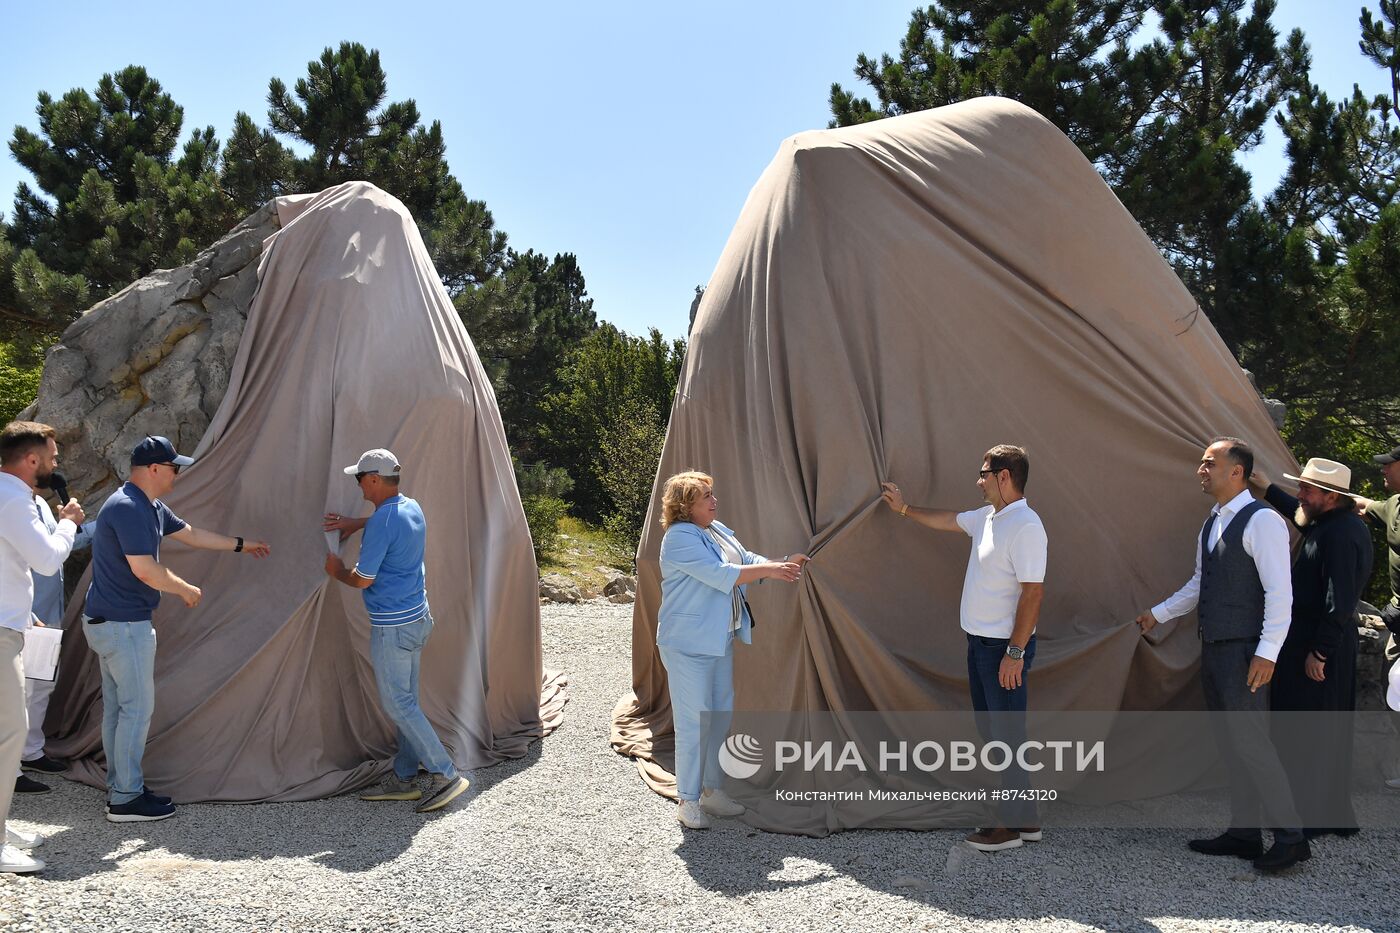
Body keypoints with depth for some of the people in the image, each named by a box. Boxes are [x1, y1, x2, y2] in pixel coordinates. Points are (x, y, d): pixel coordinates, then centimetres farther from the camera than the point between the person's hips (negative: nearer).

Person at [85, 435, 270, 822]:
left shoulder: (150, 507, 12)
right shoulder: (128, 508, -20)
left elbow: (192, 534, 24)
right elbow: (145, 569, -25)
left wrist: (241, 544, 31)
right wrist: (186, 590, -9)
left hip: (110, 621, 10)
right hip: (122, 624, -10)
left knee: (117, 707, 14)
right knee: (137, 708, -4)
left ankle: (119, 787, 22)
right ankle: (126, 799, 3)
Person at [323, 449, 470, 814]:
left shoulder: (383, 522, -21)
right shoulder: (412, 507, 7)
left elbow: (363, 580, -17)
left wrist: (337, 571, 3)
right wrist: (356, 523, 22)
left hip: (392, 627, -9)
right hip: (417, 619, 9)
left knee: (397, 704, -2)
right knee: (405, 700, 14)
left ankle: (446, 774, -3)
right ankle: (404, 779, 22)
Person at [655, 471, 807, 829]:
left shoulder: (718, 530, 12)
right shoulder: (680, 538, -18)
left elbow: (746, 559, 15)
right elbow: (720, 574, -25)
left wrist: (782, 564, -1)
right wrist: (769, 569, -22)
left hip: (720, 640, 9)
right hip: (689, 644, -9)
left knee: (720, 716, 15)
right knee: (694, 722, -4)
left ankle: (712, 790, 27)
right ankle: (688, 800, 7)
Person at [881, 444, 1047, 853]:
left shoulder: (1025, 526, -20)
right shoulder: (987, 517, 9)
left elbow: (1033, 592, -23)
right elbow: (947, 520, 28)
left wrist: (1015, 653, -24)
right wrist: (904, 508, 37)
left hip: (1004, 647, -10)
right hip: (979, 642, 10)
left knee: (1008, 734, -1)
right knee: (990, 729, 15)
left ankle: (1012, 825, 10)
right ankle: (1023, 817, 26)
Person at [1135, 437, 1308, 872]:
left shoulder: (1261, 521, -13)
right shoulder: (1212, 525, 15)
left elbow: (1279, 592, -18)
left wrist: (1267, 653, -23)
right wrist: (1158, 613, 18)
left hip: (1243, 652, -9)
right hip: (1213, 650, 9)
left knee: (1250, 740, -8)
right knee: (1229, 742, 13)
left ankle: (1290, 837, 3)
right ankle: (1244, 833, 22)